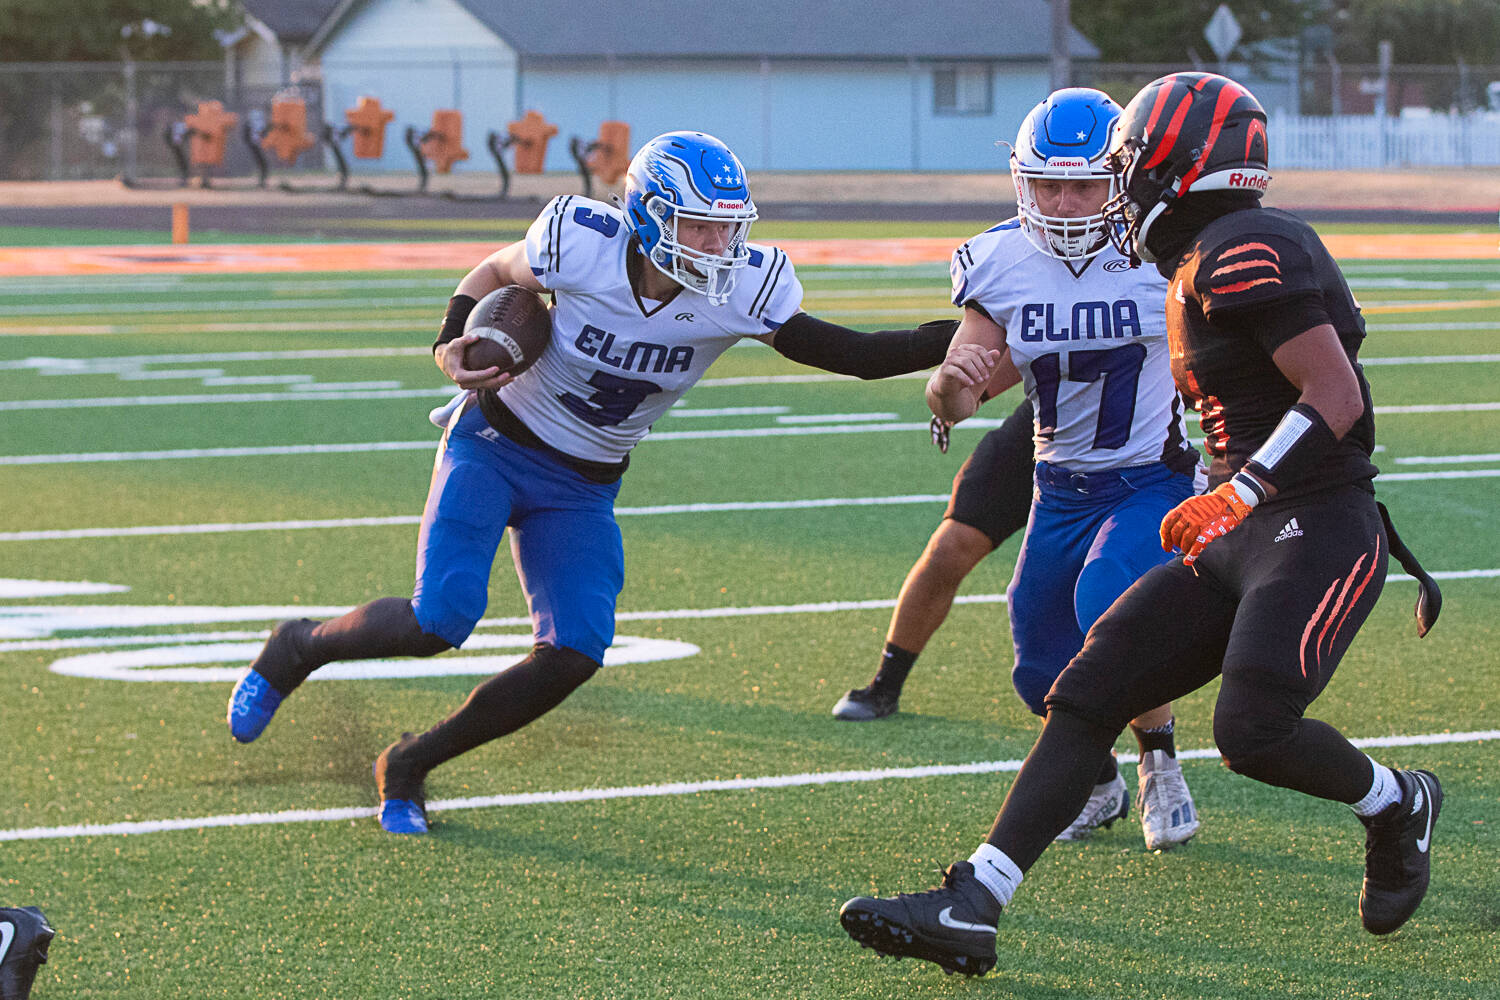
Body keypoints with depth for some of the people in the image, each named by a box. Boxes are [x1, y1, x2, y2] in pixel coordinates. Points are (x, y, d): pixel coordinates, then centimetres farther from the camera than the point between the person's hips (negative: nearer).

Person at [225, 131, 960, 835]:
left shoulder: (741, 291, -17)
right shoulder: (580, 245, -22)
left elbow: (843, 354, -13)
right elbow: (494, 274, -2)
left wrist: (960, 343, -23)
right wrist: (453, 343, -20)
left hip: (583, 489, 3)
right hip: (494, 448, -3)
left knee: (575, 652, -13)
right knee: (440, 619, -21)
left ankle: (411, 766, 7)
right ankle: (300, 648, 10)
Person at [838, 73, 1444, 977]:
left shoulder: (1245, 254, -15)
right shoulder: (1208, 264, 15)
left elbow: (1338, 397, -21)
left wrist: (1232, 498, -21)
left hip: (1321, 534, -10)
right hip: (1247, 538, 10)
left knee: (1253, 730, -24)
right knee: (1090, 694, 0)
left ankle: (1396, 807, 9)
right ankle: (970, 909, -5)